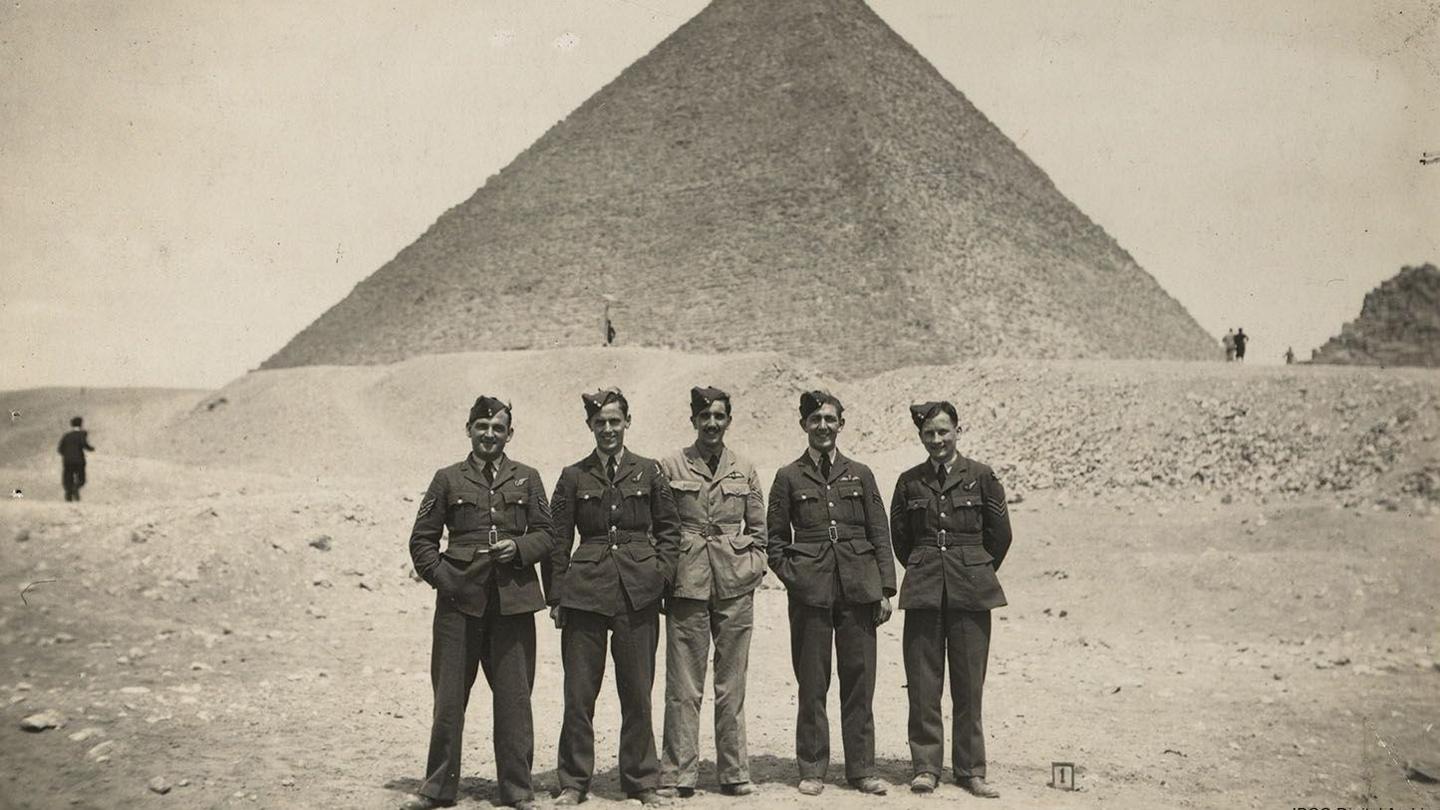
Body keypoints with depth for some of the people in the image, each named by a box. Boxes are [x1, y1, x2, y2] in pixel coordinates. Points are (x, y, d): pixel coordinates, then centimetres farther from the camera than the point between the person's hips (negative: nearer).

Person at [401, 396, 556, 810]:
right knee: (448, 697, 3)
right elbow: (422, 540, 10)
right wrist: (444, 578, -1)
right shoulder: (448, 479, 9)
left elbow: (547, 534, 11)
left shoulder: (527, 478, 12)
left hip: (512, 601, 1)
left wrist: (518, 547, -8)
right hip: (459, 600, 0)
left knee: (514, 697, 3)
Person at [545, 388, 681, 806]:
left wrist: (660, 573, -1)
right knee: (578, 692, 3)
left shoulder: (648, 472, 6)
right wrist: (557, 596, 3)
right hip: (585, 590, 0)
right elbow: (559, 540, 7)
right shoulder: (574, 477, 6)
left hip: (638, 594, 0)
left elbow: (669, 528, 12)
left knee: (637, 692, 6)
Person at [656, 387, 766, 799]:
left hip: (735, 585, 2)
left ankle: (734, 773, 15)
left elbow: (759, 530, 16)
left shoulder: (744, 471, 10)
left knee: (732, 684, 7)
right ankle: (677, 776, 6)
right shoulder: (670, 466, 3)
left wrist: (753, 570, 5)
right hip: (687, 583, -2)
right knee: (683, 684, -1)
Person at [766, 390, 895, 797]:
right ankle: (812, 770, 12)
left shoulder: (860, 474, 12)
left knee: (859, 680, 3)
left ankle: (862, 769, 12)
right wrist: (791, 576, -2)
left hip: (858, 589, 1)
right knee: (811, 683, 2)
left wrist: (886, 589, 3)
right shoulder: (788, 477, 8)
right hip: (810, 592, -1)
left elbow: (880, 535, 10)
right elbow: (775, 538, 11)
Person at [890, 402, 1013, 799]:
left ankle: (970, 769, 15)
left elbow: (1000, 534, 7)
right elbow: (899, 536, 16)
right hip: (923, 592, 1)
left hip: (970, 592, -1)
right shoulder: (909, 482, 6)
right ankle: (925, 766, 12)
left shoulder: (981, 476, 1)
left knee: (969, 684, 4)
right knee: (923, 683, 2)